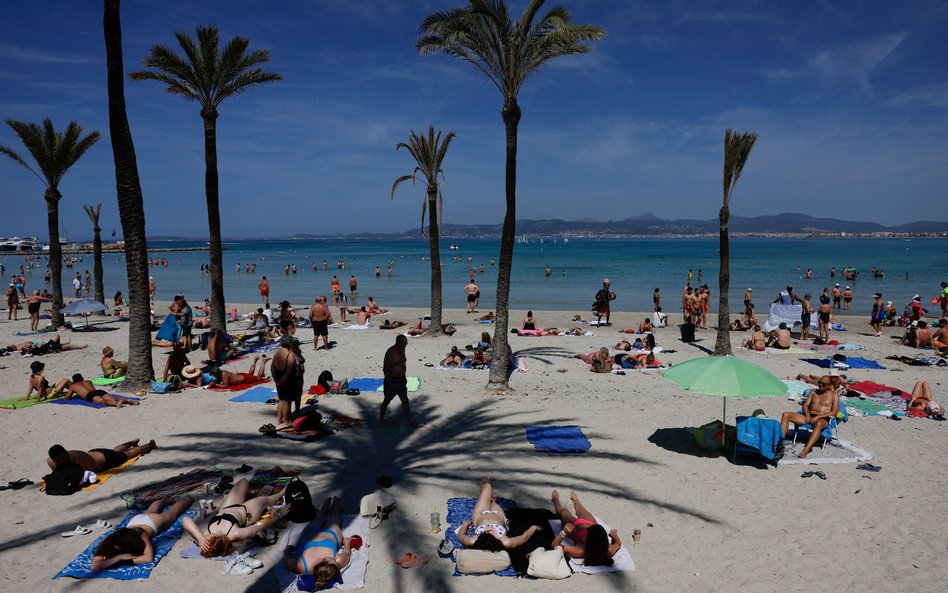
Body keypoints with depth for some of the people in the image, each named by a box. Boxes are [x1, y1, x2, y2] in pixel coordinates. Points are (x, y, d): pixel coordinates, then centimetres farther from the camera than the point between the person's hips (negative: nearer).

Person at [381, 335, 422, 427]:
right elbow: (385, 369, -22)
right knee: (387, 400, 10)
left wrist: (404, 377, 17)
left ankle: (409, 421, 12)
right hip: (392, 381, -7)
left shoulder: (402, 350, 4)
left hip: (401, 380, 7)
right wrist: (390, 383, -23)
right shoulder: (391, 352, -22)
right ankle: (381, 419, 28)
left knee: (405, 401, 7)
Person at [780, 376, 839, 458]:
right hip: (809, 417, 6)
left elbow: (834, 412, -5)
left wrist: (818, 417, -15)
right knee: (785, 415, -14)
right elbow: (805, 405, 17)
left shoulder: (834, 395, 6)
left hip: (823, 419, -6)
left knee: (818, 424, -44)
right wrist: (807, 414, -5)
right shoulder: (814, 392, 21)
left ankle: (805, 451, -54)